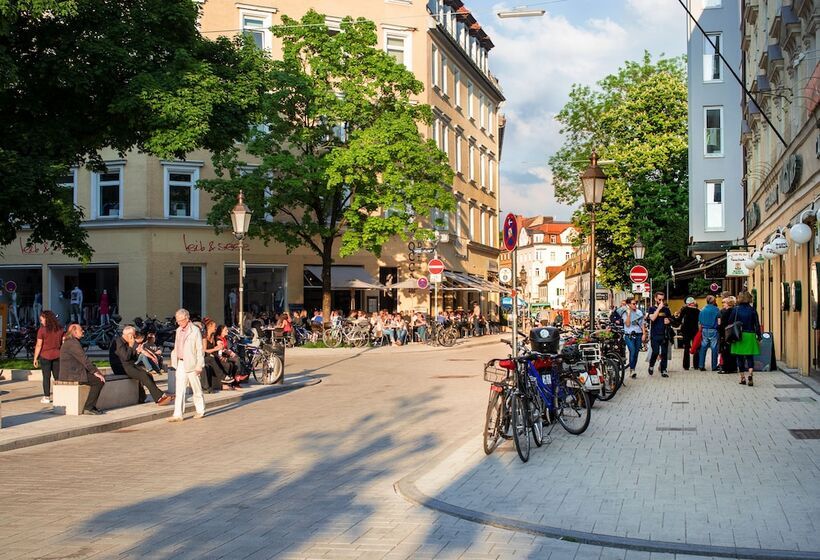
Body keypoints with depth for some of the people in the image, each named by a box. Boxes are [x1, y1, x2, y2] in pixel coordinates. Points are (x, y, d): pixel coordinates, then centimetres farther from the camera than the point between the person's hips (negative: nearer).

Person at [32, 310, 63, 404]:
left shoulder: (42, 330, -11)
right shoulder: (59, 329, 2)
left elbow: (39, 345, -11)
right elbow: (63, 343, 7)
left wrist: (35, 358, -4)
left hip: (45, 356, -4)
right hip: (57, 356, 4)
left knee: (46, 377, 3)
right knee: (57, 376, 9)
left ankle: (46, 397, 6)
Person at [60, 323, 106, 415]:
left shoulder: (69, 342, 20)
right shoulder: (72, 343, -15)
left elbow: (83, 359, 21)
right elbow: (84, 359, -19)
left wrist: (95, 370, 12)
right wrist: (95, 372, -14)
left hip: (73, 372, 11)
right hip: (71, 374, -11)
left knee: (100, 378, 11)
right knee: (99, 381, -15)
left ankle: (92, 406, 9)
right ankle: (88, 408, -13)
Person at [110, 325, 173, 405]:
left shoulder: (128, 343, 17)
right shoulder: (118, 342, -10)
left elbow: (133, 358, 16)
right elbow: (125, 357, -20)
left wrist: (137, 352, -2)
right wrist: (131, 346, -14)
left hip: (129, 366, 9)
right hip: (121, 367, -9)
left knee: (148, 375, -11)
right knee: (143, 376, -24)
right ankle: (159, 397, -22)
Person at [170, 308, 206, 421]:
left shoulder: (195, 331, -8)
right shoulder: (178, 331, 12)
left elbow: (200, 349, -10)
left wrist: (199, 365, -13)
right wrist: (174, 361, 12)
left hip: (191, 364, -5)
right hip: (180, 364, 6)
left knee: (196, 389, 7)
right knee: (180, 389, 0)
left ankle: (200, 410, 23)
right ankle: (178, 415, -2)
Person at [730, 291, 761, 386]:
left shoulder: (736, 309, -4)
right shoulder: (752, 310, -1)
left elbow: (730, 324, -3)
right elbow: (757, 325, 0)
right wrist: (759, 337, 7)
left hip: (739, 336, -1)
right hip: (750, 336, 1)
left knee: (740, 358, 7)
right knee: (750, 357, 5)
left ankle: (742, 378, 8)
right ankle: (750, 374, -19)